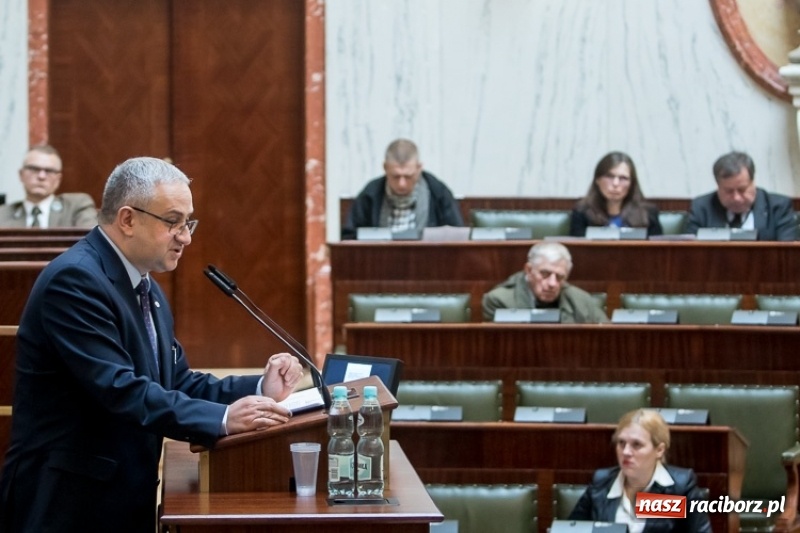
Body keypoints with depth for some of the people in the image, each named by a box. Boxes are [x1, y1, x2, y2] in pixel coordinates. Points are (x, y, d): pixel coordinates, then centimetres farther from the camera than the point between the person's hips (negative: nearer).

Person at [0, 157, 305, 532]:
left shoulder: (147, 289, 15)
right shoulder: (75, 279, -17)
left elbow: (178, 383, 13)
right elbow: (119, 390, -26)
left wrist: (259, 389, -2)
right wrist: (223, 419, -30)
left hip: (126, 496, 10)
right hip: (70, 500, -9)